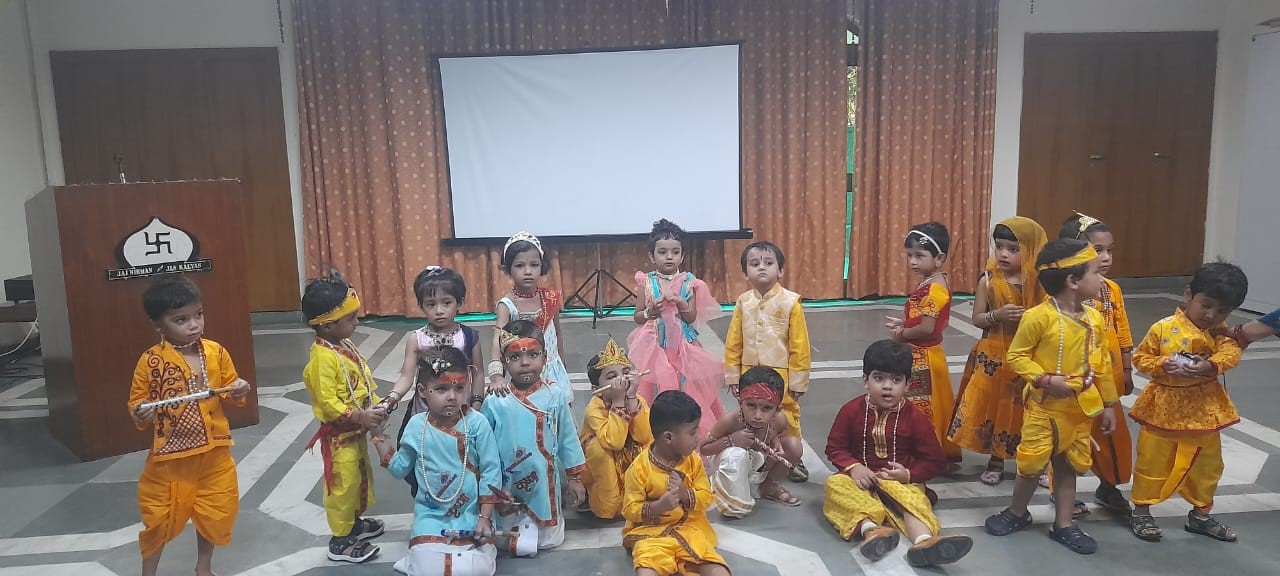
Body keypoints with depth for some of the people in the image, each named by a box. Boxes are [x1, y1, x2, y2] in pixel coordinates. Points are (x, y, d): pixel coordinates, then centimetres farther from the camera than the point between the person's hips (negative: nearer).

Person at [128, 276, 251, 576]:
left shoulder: (215, 352, -2)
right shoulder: (151, 361, -11)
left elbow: (230, 389, 10)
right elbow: (136, 402, -3)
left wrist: (239, 390, -12)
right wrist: (141, 414, -24)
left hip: (213, 452, 3)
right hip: (170, 455, -3)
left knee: (215, 513, 16)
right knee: (160, 518, 9)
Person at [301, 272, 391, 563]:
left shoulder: (345, 346, 2)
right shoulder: (323, 358, -26)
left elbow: (364, 382, 11)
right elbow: (327, 403, -27)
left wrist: (376, 407, -2)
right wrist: (360, 417, -28)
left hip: (357, 431, 9)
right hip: (339, 435, -9)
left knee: (361, 477, 23)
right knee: (344, 484, 3)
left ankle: (354, 521, 42)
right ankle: (341, 540, 17)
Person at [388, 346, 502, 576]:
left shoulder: (477, 423, -12)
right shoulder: (416, 426, -3)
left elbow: (491, 470, -8)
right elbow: (400, 469, 10)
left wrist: (485, 517, -10)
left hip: (470, 515, -1)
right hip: (430, 515, 2)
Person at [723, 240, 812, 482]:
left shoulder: (790, 302, -10)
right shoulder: (743, 303, 0)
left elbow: (799, 346, -8)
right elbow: (733, 343, 4)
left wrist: (797, 382, -7)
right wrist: (733, 376, 4)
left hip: (781, 377, -3)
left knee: (787, 425, 6)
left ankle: (794, 462, 31)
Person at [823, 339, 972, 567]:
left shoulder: (916, 418, -4)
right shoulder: (851, 411, -2)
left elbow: (935, 462, 1)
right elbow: (835, 447, 3)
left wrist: (908, 475, -15)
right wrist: (854, 467, -17)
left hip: (902, 482, -1)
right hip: (862, 478, 1)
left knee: (914, 499, -33)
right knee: (835, 483, -29)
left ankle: (923, 541, -63)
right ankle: (869, 528, -51)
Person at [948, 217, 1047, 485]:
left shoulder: (1038, 283, -6)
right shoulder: (988, 281, -6)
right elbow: (977, 319, -3)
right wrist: (998, 315, -20)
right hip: (992, 357, 0)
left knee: (1023, 410, 8)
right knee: (992, 407, 6)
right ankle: (995, 461, 24)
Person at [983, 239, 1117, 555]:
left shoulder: (1094, 319, 2)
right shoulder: (1038, 316, -18)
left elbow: (1101, 364, 10)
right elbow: (1016, 356, -13)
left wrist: (1108, 403, 12)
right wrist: (1046, 379, -23)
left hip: (1082, 407, 6)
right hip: (1045, 406, -6)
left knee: (1069, 465, 14)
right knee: (1033, 463, 2)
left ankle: (1063, 524, 26)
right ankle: (1017, 512, 25)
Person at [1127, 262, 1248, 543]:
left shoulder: (1221, 332, -1)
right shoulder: (1163, 328, -12)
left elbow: (1231, 352, -20)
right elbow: (1140, 357, -6)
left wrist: (1210, 365, -38)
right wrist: (1162, 365, -24)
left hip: (1204, 409, 4)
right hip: (1164, 406, -4)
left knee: (1207, 463, 17)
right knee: (1153, 461, 6)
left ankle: (1200, 514, 35)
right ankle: (1141, 512, 21)